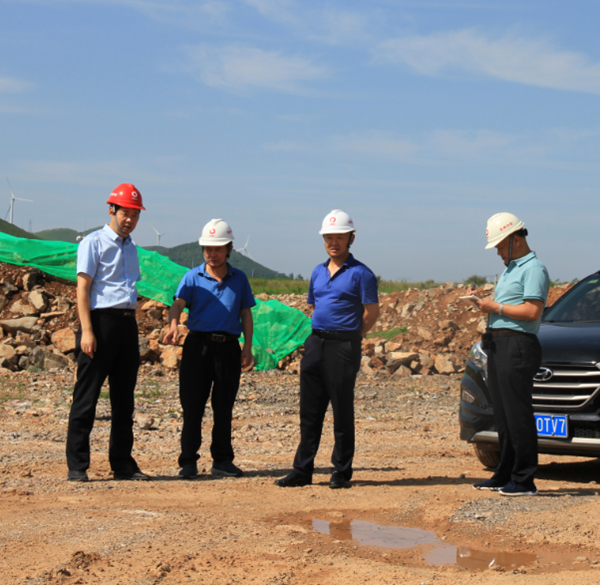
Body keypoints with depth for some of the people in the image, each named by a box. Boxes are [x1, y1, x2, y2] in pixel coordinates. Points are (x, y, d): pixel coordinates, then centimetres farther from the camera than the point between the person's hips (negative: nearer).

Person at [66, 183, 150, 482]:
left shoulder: (131, 248, 19)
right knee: (86, 397, -5)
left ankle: (122, 463, 15)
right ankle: (77, 465, -1)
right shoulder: (93, 243, -3)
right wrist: (87, 331, -19)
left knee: (124, 398, 9)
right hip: (101, 320, -7)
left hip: (128, 323, 7)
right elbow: (83, 288, -9)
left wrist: (133, 332, 16)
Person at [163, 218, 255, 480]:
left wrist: (248, 346, 5)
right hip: (198, 344, -2)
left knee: (224, 407, 8)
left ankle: (222, 460, 16)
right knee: (192, 406, -2)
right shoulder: (193, 277, 5)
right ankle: (188, 461, 3)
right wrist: (173, 325, -30)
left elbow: (246, 314, 14)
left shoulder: (239, 279, 12)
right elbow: (178, 303, -9)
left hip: (229, 347, 2)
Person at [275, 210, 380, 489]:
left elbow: (371, 313, -5)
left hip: (344, 346, -6)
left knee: (342, 411, -1)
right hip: (315, 343, 6)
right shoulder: (318, 272, 15)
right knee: (310, 410, 7)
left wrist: (347, 338, 2)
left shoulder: (360, 273, -5)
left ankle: (342, 472, 7)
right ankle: (302, 470, 11)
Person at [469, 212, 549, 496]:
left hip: (517, 345, -10)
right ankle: (505, 476, 16)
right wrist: (483, 302, 8)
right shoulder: (508, 270, 24)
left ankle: (524, 480, -7)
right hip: (497, 345, 10)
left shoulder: (533, 269, -8)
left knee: (518, 414, -9)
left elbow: (532, 312, -18)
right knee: (502, 416, 11)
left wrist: (496, 307, -13)